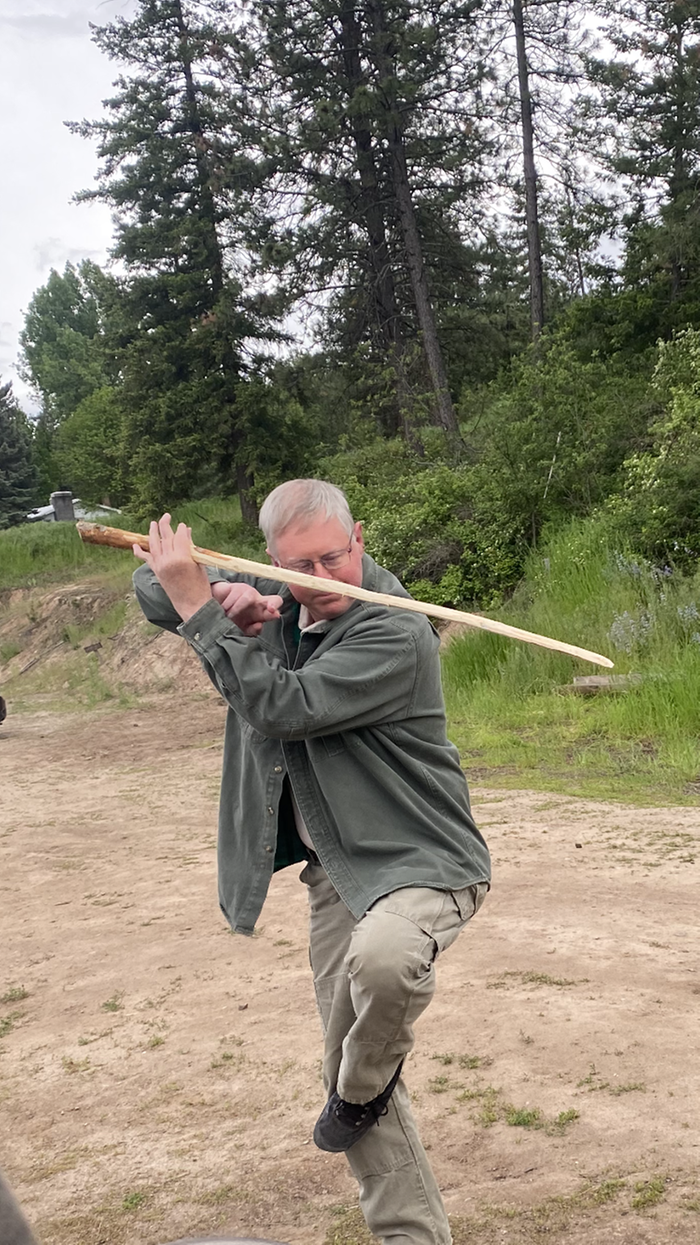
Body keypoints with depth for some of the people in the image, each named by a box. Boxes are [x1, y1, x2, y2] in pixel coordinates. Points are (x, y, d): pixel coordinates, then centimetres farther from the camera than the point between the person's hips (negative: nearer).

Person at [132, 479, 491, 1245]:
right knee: (349, 1070, 10)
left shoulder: (396, 634, -20)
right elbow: (154, 587, 9)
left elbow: (284, 708, -28)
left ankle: (364, 1088, -6)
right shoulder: (275, 603, 2)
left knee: (382, 958, -39)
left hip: (417, 859, -7)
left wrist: (200, 607, -26)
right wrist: (226, 598, -14)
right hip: (335, 871, 7)